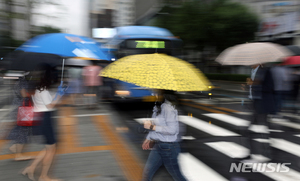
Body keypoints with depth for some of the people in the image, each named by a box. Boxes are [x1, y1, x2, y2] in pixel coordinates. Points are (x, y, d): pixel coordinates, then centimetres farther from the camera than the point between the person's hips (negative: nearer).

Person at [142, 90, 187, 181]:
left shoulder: (168, 108, -19)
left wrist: (152, 127, -18)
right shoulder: (159, 107, 8)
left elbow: (172, 130, -24)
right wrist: (149, 139, 16)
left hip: (168, 147, -8)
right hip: (158, 146, 8)